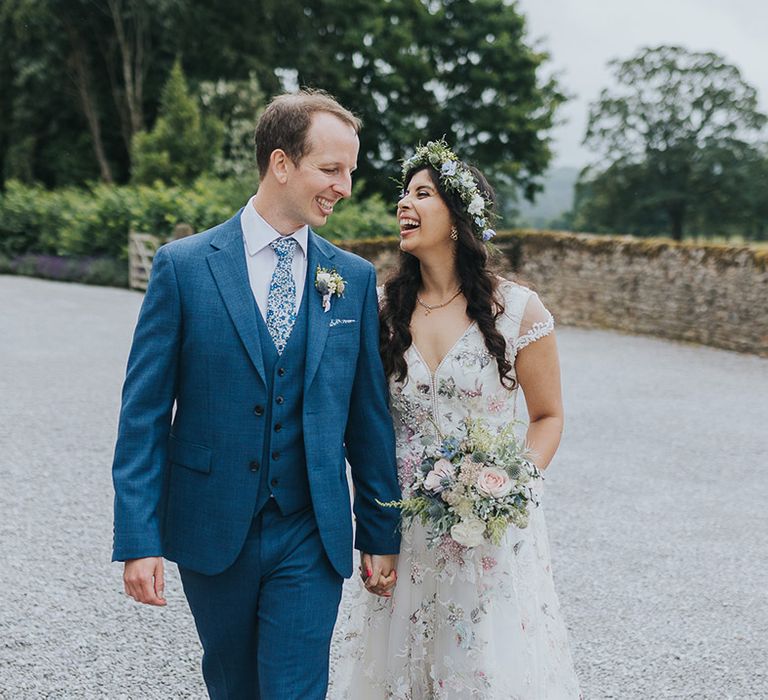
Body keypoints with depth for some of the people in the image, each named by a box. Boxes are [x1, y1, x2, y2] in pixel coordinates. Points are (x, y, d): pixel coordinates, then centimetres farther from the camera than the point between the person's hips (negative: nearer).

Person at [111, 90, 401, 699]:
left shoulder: (355, 278, 1)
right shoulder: (184, 266, -6)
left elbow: (369, 415, 5)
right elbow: (144, 412, -6)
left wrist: (381, 534, 7)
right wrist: (138, 540, -9)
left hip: (310, 536, 1)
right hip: (212, 531, 0)